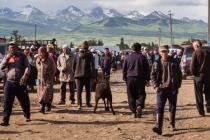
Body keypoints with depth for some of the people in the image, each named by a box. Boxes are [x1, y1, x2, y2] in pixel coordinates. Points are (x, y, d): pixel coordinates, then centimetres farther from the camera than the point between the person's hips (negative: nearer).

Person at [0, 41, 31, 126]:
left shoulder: (22, 56, 2)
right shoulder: (7, 57, 10)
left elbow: (27, 67, -4)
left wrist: (25, 75, -22)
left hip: (20, 83, -1)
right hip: (9, 83, 1)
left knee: (24, 101, 11)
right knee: (7, 103, -4)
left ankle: (27, 116, 34)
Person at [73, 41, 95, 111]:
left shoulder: (77, 54, 4)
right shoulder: (89, 54, -5)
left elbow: (73, 65, 8)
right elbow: (92, 65, -8)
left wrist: (75, 73, 17)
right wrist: (93, 75, -4)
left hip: (78, 75, 1)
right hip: (87, 75, -1)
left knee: (79, 91, 0)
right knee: (88, 90, 14)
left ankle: (79, 104, -11)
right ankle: (88, 103, 20)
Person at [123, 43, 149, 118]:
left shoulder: (128, 58, 6)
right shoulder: (143, 58, 1)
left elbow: (124, 69, 8)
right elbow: (147, 69, 3)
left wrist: (125, 78, 15)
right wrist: (147, 79, 9)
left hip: (130, 78, 1)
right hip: (140, 78, -1)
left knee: (131, 95, 9)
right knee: (141, 94, 6)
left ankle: (134, 111, 10)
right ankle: (139, 106, -21)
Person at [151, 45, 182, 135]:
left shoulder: (174, 62, 2)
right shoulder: (157, 63, 2)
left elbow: (179, 75, 8)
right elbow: (152, 75, 5)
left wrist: (178, 86, 2)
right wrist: (156, 86, -6)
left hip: (172, 89, 1)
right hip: (161, 88, -1)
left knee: (173, 108, 11)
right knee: (159, 108, -10)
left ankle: (172, 125, 28)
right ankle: (158, 127, -15)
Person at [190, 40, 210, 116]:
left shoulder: (195, 53, -9)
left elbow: (192, 66, -14)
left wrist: (194, 73, 1)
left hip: (199, 76, -3)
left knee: (199, 94, 7)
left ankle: (201, 111, 10)